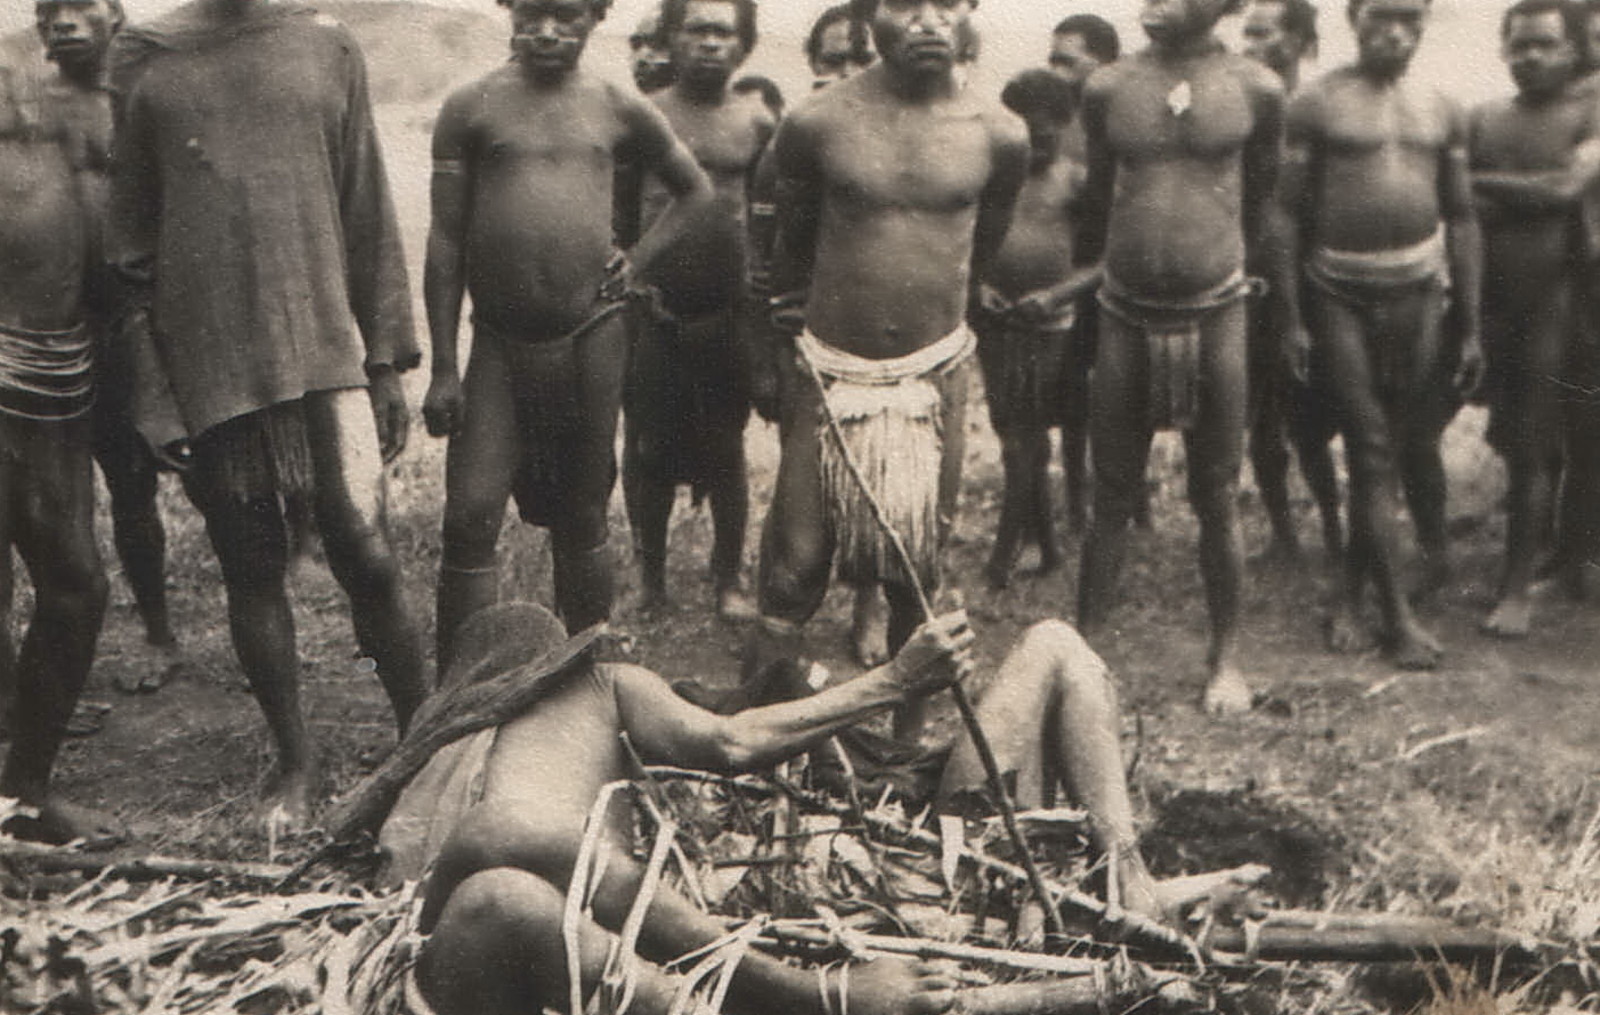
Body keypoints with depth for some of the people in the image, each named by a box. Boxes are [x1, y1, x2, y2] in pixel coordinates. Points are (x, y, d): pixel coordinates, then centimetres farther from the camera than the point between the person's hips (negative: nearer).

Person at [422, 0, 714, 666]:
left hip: (592, 340, 2)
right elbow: (445, 241, 0)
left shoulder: (620, 111, 6)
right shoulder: (471, 109, 0)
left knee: (582, 519, 12)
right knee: (470, 517, -10)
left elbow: (696, 191, 21)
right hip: (498, 343, -1)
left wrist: (636, 263, 5)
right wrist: (443, 369, -3)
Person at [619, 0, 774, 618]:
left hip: (729, 312, 0)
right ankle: (651, 582, 19)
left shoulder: (758, 123, 4)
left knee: (726, 450, 6)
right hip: (653, 309, 0)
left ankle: (729, 579, 19)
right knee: (648, 449, 5)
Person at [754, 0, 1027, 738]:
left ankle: (908, 734, 26)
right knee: (793, 573, -2)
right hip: (829, 373, -1)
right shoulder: (816, 124, -8)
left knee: (915, 575, 11)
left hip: (935, 377, 1)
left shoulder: (999, 136, -4)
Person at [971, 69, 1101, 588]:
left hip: (1052, 326, -4)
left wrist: (1057, 294, -19)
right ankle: (1047, 547, 24)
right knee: (1016, 436, 11)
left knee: (1025, 440, -2)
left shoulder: (1075, 181, -3)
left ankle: (1004, 555, 7)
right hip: (995, 321, 4)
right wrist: (977, 285, -8)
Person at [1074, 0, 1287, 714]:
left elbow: (1262, 201, 12)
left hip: (1215, 314, -1)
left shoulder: (1257, 91, -3)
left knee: (1217, 498, 8)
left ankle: (1226, 655, 22)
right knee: (1111, 497, 8)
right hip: (1125, 316, 1)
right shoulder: (1106, 89, 1)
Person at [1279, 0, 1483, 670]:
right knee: (1371, 451, -2)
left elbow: (1462, 219, 11)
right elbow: (1288, 214, -2)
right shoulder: (1317, 105, -2)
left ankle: (1353, 591, 23)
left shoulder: (1442, 111, 8)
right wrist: (1291, 319, -6)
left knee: (1414, 445, 5)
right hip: (1341, 297, -3)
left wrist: (1470, 326, 8)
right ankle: (1397, 614, 3)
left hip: (1421, 295, 3)